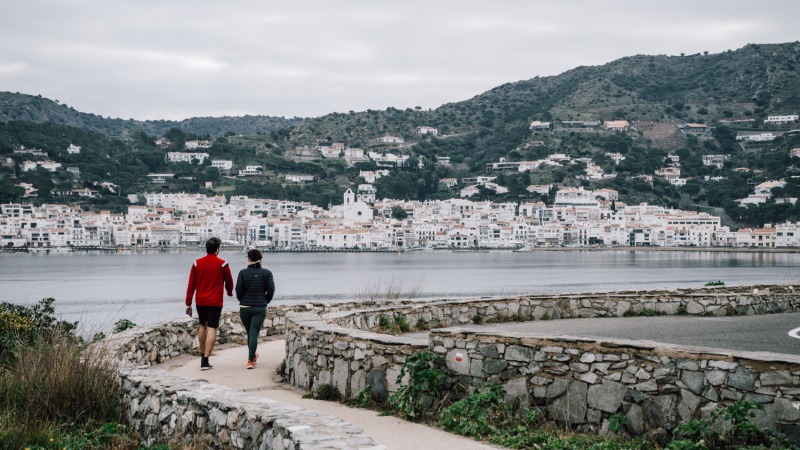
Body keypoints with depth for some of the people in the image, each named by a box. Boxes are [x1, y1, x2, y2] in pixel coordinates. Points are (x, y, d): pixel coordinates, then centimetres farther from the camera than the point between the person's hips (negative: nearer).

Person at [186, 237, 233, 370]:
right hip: (215, 302, -4)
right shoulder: (222, 264, -5)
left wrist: (188, 303, 7)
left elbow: (191, 284, 2)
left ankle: (202, 356, 28)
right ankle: (205, 361, -11)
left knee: (203, 327, 20)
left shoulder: (197, 263, 2)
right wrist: (230, 292, 30)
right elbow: (229, 281, 8)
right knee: (212, 329, -4)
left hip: (200, 301, 4)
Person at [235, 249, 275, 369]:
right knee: (254, 333, -2)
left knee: (250, 333, 18)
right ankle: (250, 361, -10)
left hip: (244, 307, 1)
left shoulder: (243, 272, -3)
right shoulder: (267, 273, 0)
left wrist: (242, 300, 13)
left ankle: (252, 356, 35)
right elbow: (271, 290, -4)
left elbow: (239, 290, -6)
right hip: (260, 308, -1)